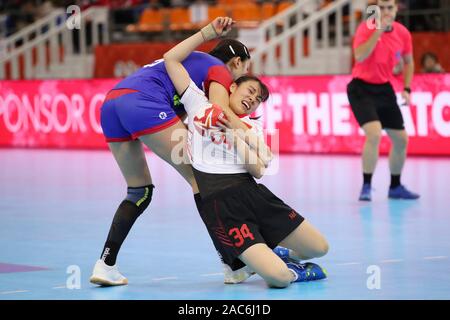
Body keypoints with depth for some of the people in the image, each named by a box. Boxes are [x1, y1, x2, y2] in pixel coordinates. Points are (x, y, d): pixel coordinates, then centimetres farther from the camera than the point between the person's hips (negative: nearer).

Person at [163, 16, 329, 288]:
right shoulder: (200, 105, 14)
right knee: (278, 278, -21)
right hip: (219, 202, -5)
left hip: (252, 193, 5)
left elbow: (258, 170, 3)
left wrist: (232, 133, -5)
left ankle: (273, 255, 29)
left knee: (319, 247, 1)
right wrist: (208, 33, 9)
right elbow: (171, 59, 9)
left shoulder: (252, 128, 21)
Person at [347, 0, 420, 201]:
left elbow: (408, 62, 15)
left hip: (384, 89, 6)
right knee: (374, 134, -25)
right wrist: (378, 31, -36)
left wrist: (406, 89, 4)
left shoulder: (403, 33, -2)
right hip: (361, 88, -6)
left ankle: (395, 187, 29)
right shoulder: (366, 28, -16)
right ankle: (366, 187, -13)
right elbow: (359, 56, -33)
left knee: (401, 139, 9)